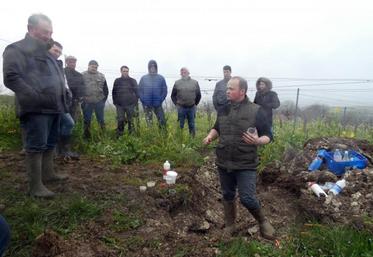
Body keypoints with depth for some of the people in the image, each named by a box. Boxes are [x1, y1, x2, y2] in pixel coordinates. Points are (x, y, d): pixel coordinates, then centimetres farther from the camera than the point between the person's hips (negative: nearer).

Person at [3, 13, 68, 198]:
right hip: (37, 109, -9)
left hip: (53, 108, 9)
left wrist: (62, 98, 15)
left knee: (50, 144, 17)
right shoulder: (17, 49, -4)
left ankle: (48, 173, 31)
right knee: (36, 147, -5)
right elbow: (11, 78, -16)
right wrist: (37, 98, -20)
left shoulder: (45, 52, 23)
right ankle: (35, 186, 2)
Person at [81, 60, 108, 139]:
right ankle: (87, 136, 19)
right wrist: (82, 99, -1)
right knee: (87, 120, 8)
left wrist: (104, 99, 6)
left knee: (101, 119, 8)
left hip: (99, 102, 1)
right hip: (87, 102, -1)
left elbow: (105, 89, 12)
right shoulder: (83, 76, 1)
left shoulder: (101, 76, 7)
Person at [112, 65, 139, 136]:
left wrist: (135, 102, -1)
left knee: (130, 120, 5)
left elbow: (137, 92, 6)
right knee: (120, 120, 3)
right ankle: (119, 135, 13)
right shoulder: (117, 81, 8)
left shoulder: (133, 81, 4)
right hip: (120, 105, 1)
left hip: (130, 105, -1)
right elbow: (114, 92, 13)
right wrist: (115, 102, 7)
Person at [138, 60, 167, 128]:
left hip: (157, 104, 0)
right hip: (147, 105, 1)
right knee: (149, 122, 9)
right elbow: (139, 90, 4)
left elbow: (164, 91, 2)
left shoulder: (161, 78, 3)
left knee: (162, 121, -2)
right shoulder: (143, 78, 5)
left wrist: (160, 100, -9)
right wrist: (143, 101, -7)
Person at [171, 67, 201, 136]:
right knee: (180, 125, 7)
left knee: (192, 125, 11)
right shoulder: (177, 83, 2)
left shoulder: (195, 82, 4)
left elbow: (198, 95, 10)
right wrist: (177, 104, 2)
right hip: (181, 108, -1)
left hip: (191, 108, 1)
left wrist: (195, 104, 7)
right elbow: (173, 95, 9)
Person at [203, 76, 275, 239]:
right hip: (223, 163, 5)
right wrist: (210, 136, -2)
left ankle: (263, 221, 24)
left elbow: (267, 136, -6)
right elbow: (217, 128, 20)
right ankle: (230, 225, 37)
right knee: (227, 195, 16)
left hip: (246, 165, -4)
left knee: (247, 198, -6)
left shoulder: (256, 111, -9)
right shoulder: (223, 109, 6)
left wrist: (258, 141, -28)